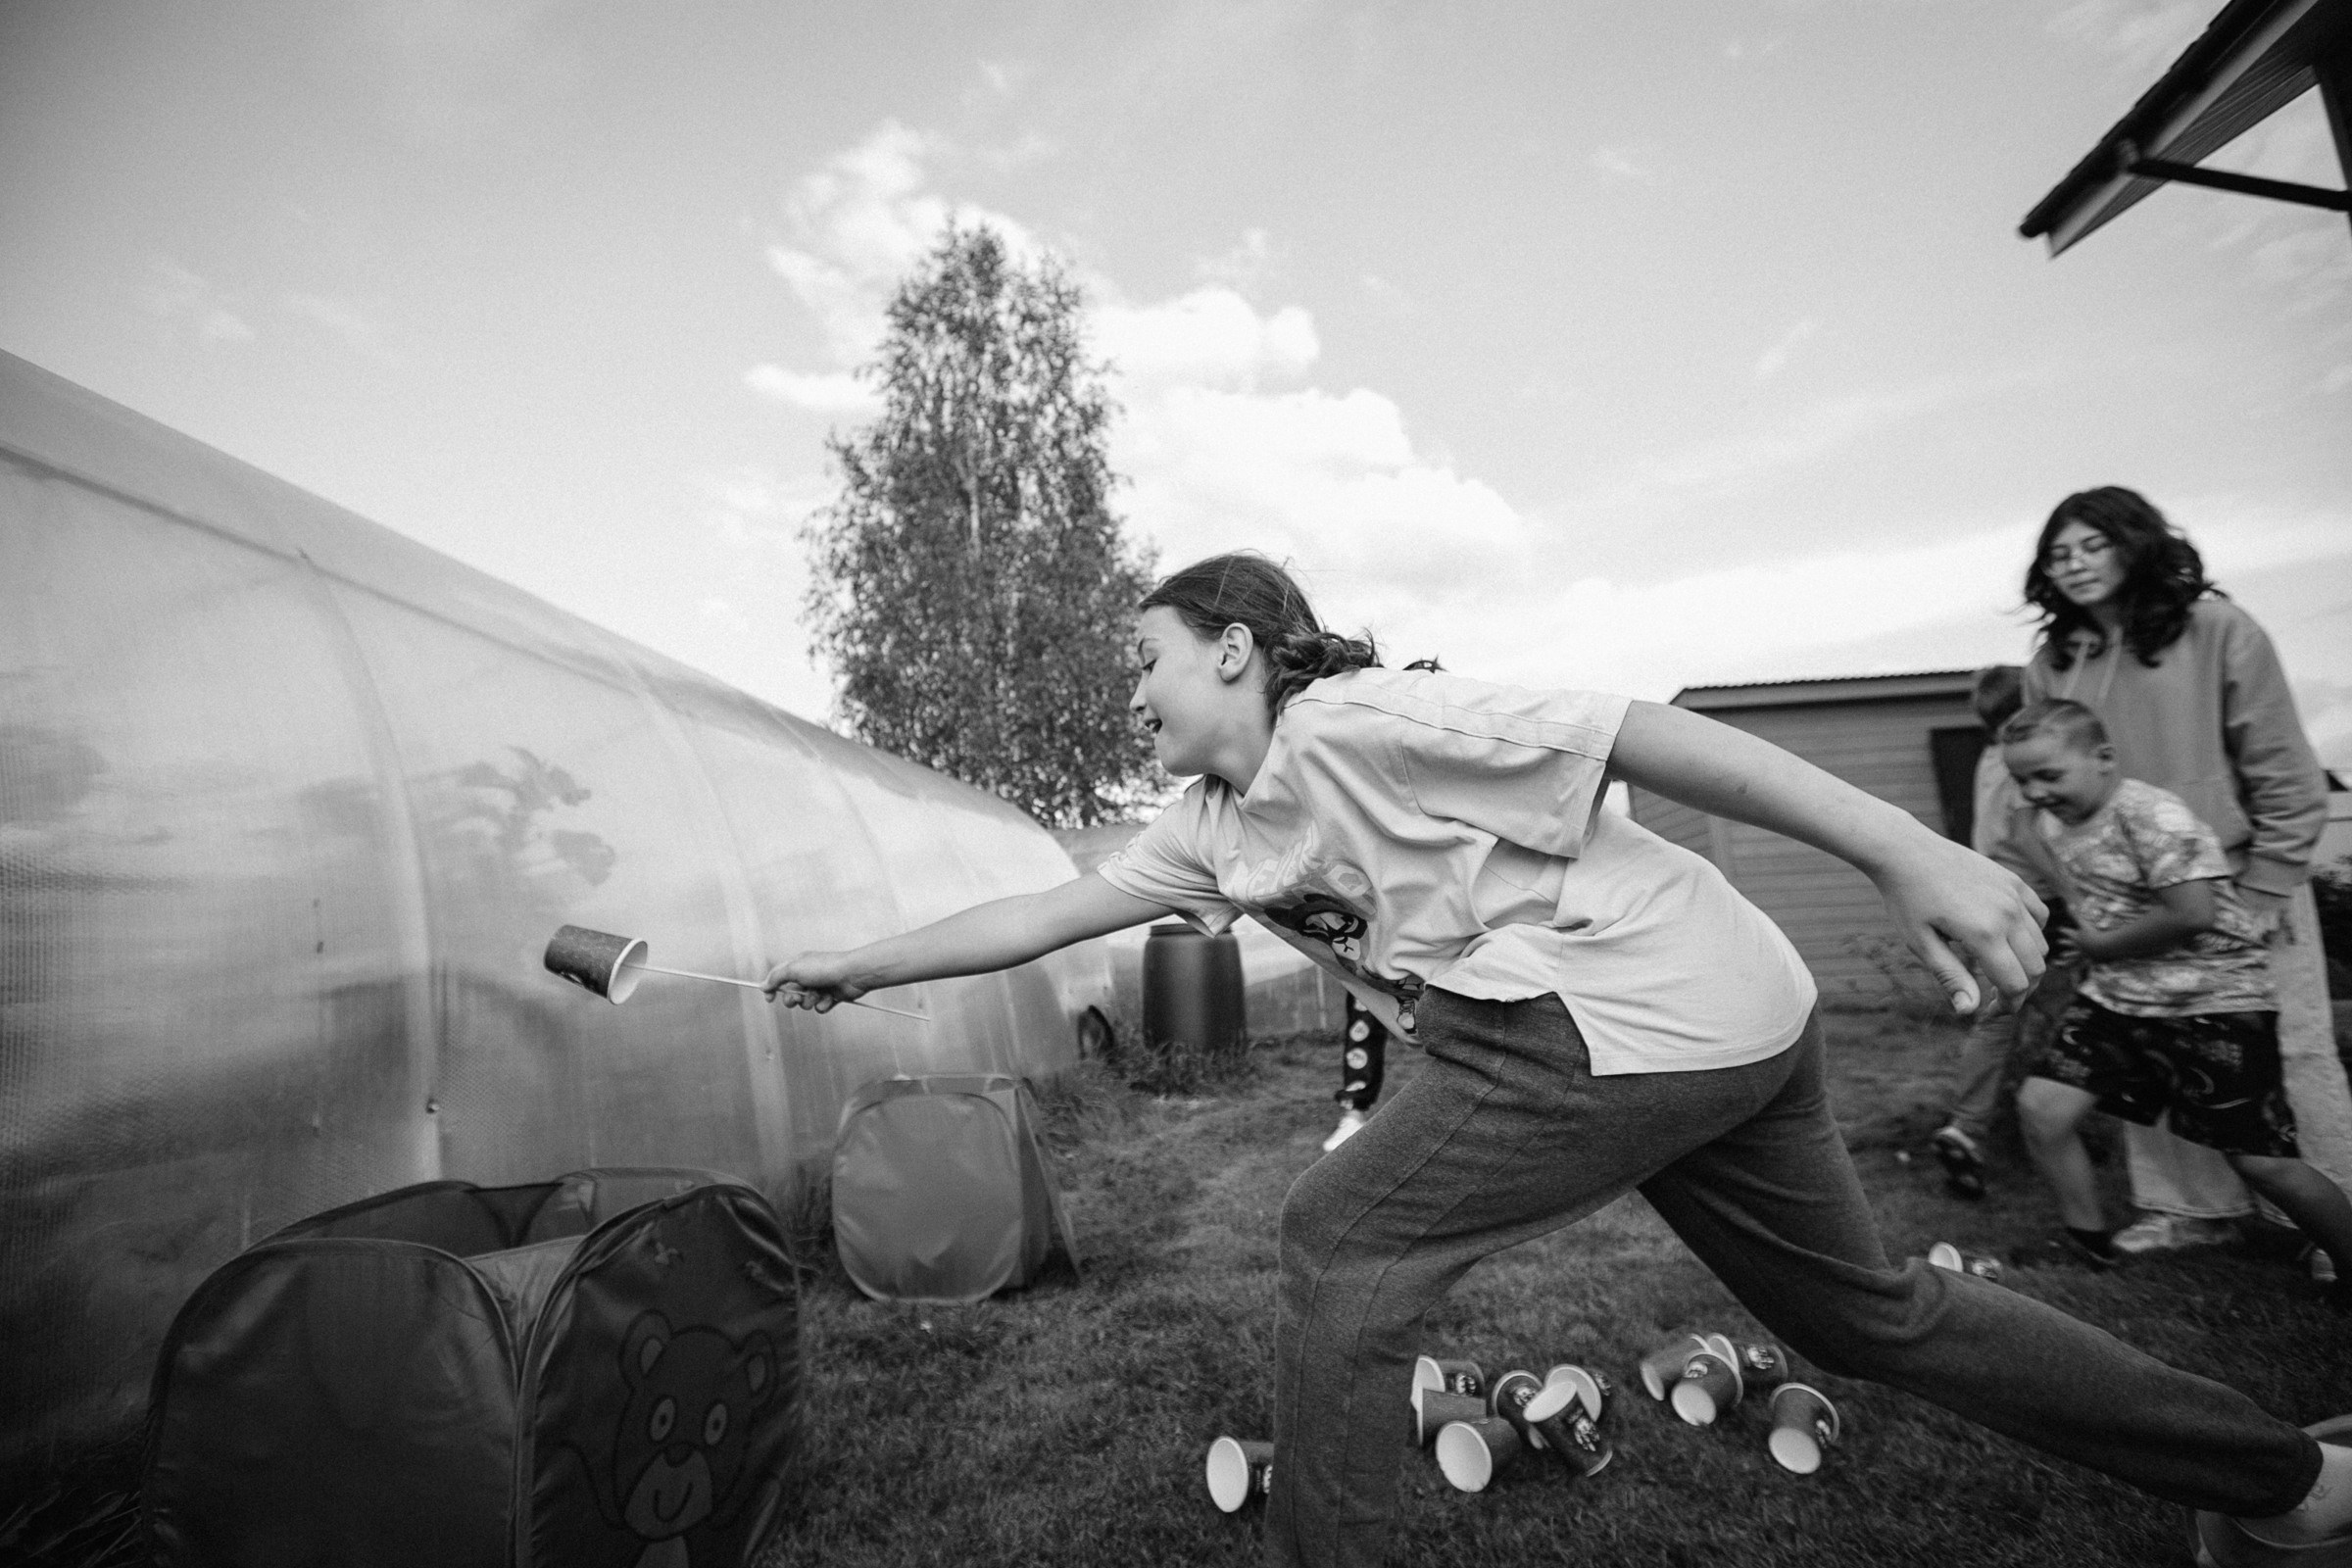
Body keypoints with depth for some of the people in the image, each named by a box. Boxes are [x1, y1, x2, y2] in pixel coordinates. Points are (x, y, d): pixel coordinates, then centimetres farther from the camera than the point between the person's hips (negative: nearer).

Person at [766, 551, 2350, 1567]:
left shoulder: (1354, 720, -15)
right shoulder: (1213, 829, 11)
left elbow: (1639, 728, -17)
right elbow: (1038, 915, 14)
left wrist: (1909, 850, -19)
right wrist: (854, 965, 18)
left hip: (1648, 1007, -9)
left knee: (1344, 1241, -7)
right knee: (1863, 1307, 24)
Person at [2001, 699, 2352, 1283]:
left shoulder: (2152, 814, -20)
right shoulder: (2050, 822, 3)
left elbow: (2191, 913, -26)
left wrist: (2102, 944, -15)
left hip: (2213, 999, -6)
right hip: (2115, 997, 6)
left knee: (2262, 1161, 0)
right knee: (2040, 1106, -4)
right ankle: (2087, 1243, 13)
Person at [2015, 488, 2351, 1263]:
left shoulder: (2217, 629, -8)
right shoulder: (2052, 664, 2)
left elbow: (2283, 775, -7)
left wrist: (2264, 890, -10)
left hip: (2237, 882, -3)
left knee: (2289, 1052, 3)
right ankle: (2193, 1206, 21)